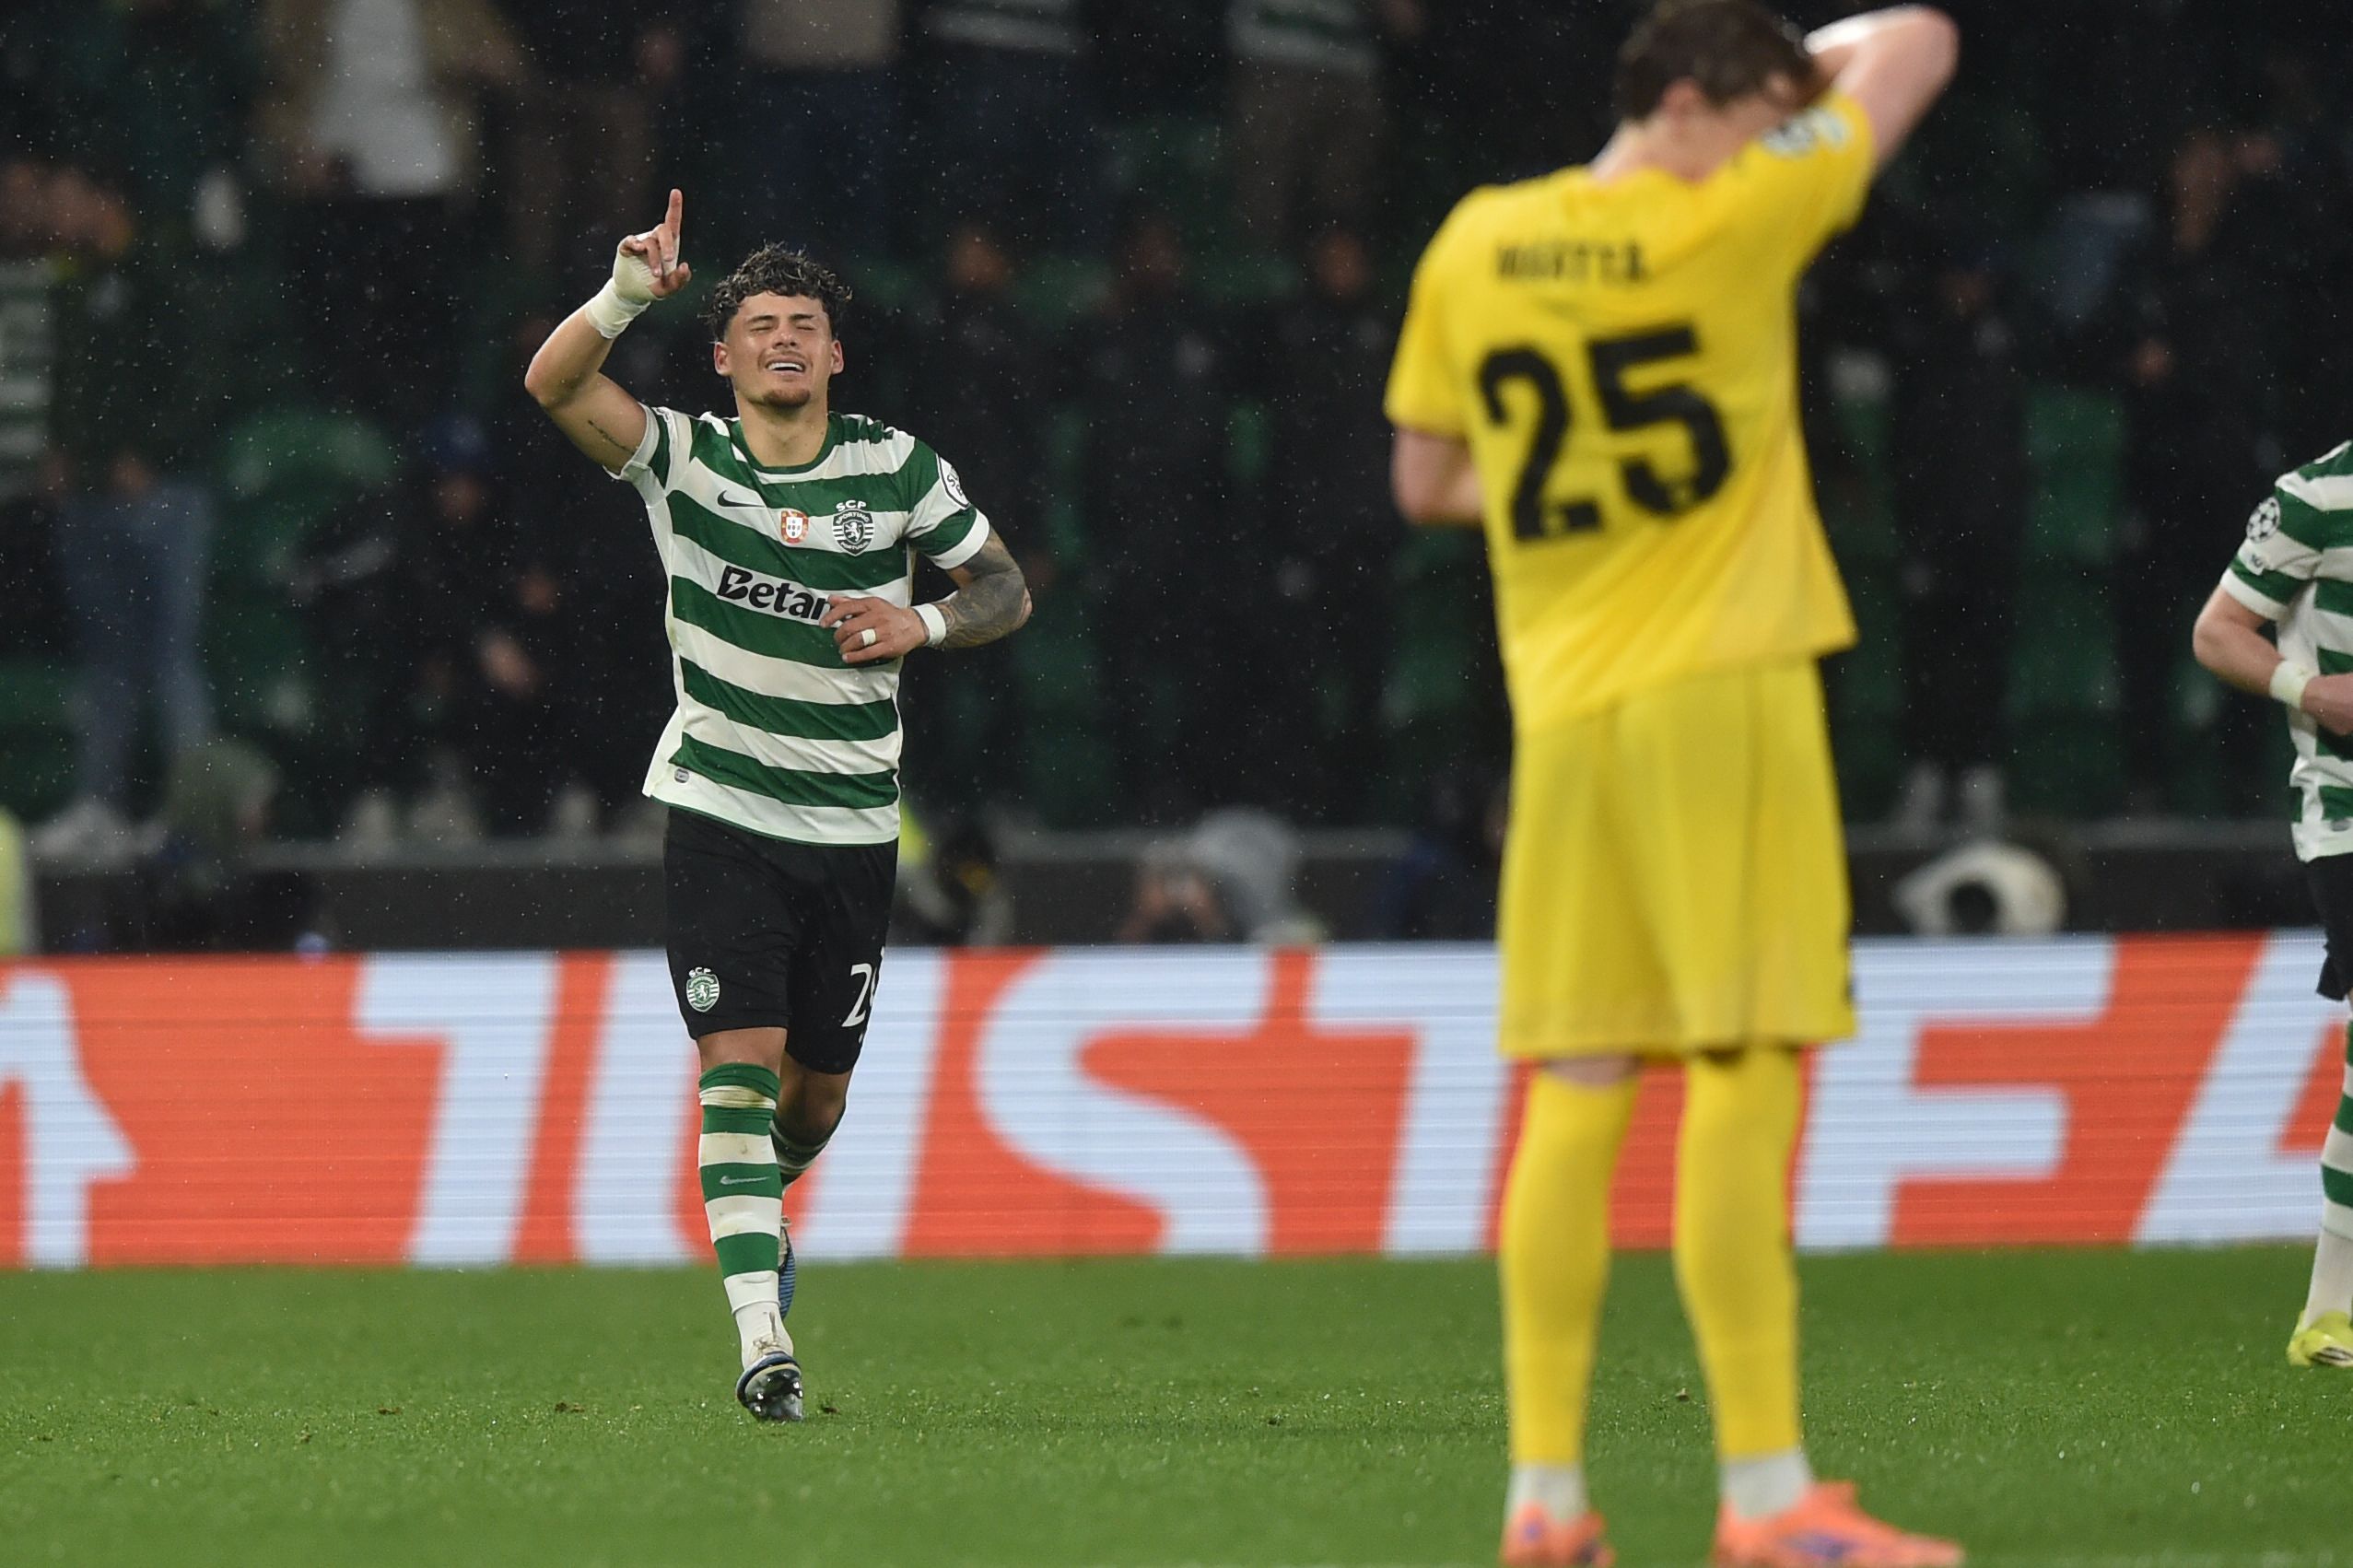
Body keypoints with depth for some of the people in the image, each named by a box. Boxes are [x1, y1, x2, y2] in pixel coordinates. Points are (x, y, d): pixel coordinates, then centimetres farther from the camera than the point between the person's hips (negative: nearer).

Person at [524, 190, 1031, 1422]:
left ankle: (759, 1206, 47)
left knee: (817, 1087, 12)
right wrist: (628, 293, -36)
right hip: (721, 813, -2)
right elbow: (553, 383, -20)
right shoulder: (684, 457, -5)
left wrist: (923, 625, -12)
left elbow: (1006, 588, 8)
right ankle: (762, 1342, -19)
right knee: (740, 1062, -16)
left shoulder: (900, 470, -1)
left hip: (853, 827, 2)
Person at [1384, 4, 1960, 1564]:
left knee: (1575, 1099, 7)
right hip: (1723, 690, -6)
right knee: (1742, 1084, -7)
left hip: (1562, 714, 6)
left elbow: (1424, 482, 19)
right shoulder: (1734, 220, -7)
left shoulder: (1474, 248, 9)